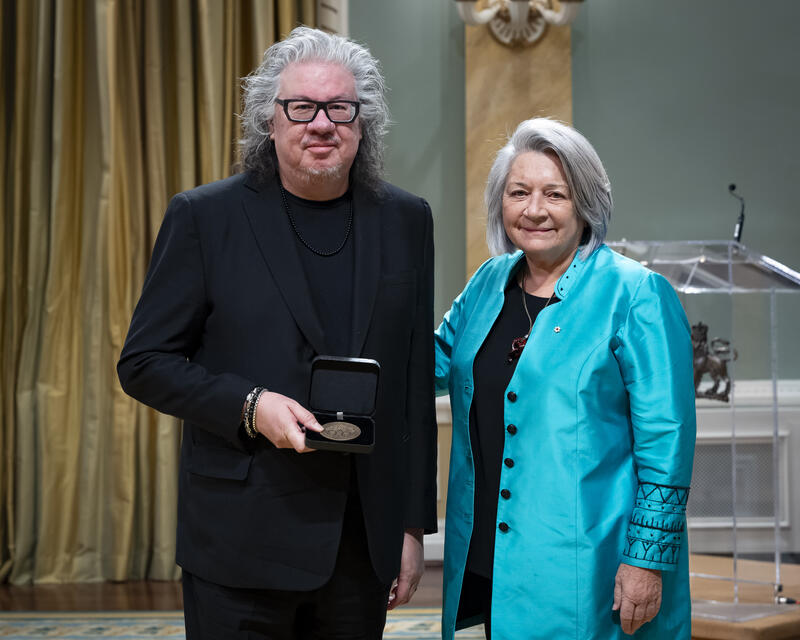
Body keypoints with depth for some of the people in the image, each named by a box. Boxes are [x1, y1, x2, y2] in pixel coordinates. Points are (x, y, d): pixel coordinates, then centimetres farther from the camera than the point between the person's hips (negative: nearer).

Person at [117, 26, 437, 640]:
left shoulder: (405, 220, 7)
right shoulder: (205, 216, -2)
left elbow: (416, 383, 9)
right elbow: (144, 363, -2)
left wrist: (414, 522, 8)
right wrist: (250, 406, -17)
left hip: (364, 542, 3)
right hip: (242, 542, -3)